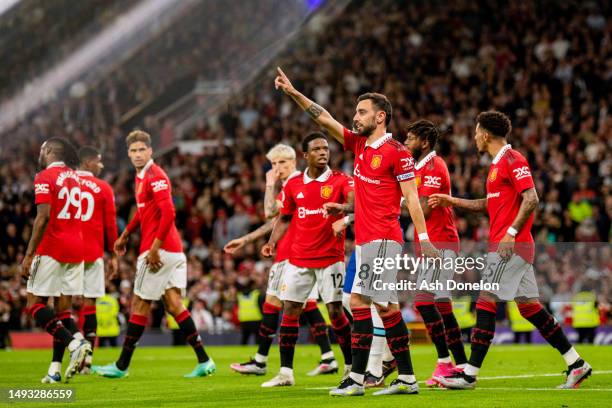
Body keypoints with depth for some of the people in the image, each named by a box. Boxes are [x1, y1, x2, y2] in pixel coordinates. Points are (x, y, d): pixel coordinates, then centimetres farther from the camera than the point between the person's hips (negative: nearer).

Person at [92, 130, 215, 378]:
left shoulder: (155, 177, -14)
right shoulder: (141, 176, 17)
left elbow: (168, 213, -23)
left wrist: (154, 248, -23)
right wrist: (125, 234, 33)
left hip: (159, 250, -9)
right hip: (174, 251, 9)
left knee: (140, 304, -1)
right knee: (173, 304, 6)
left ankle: (122, 366, 8)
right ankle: (204, 361, 2)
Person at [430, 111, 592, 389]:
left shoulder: (512, 160, -11)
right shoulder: (498, 164, 19)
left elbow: (531, 200, -18)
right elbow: (489, 204, 28)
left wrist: (511, 232, -22)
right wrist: (450, 201, 26)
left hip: (510, 245, -10)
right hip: (514, 248, 10)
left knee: (485, 304, -9)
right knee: (529, 306, 9)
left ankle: (470, 374, -7)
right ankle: (576, 364, 11)